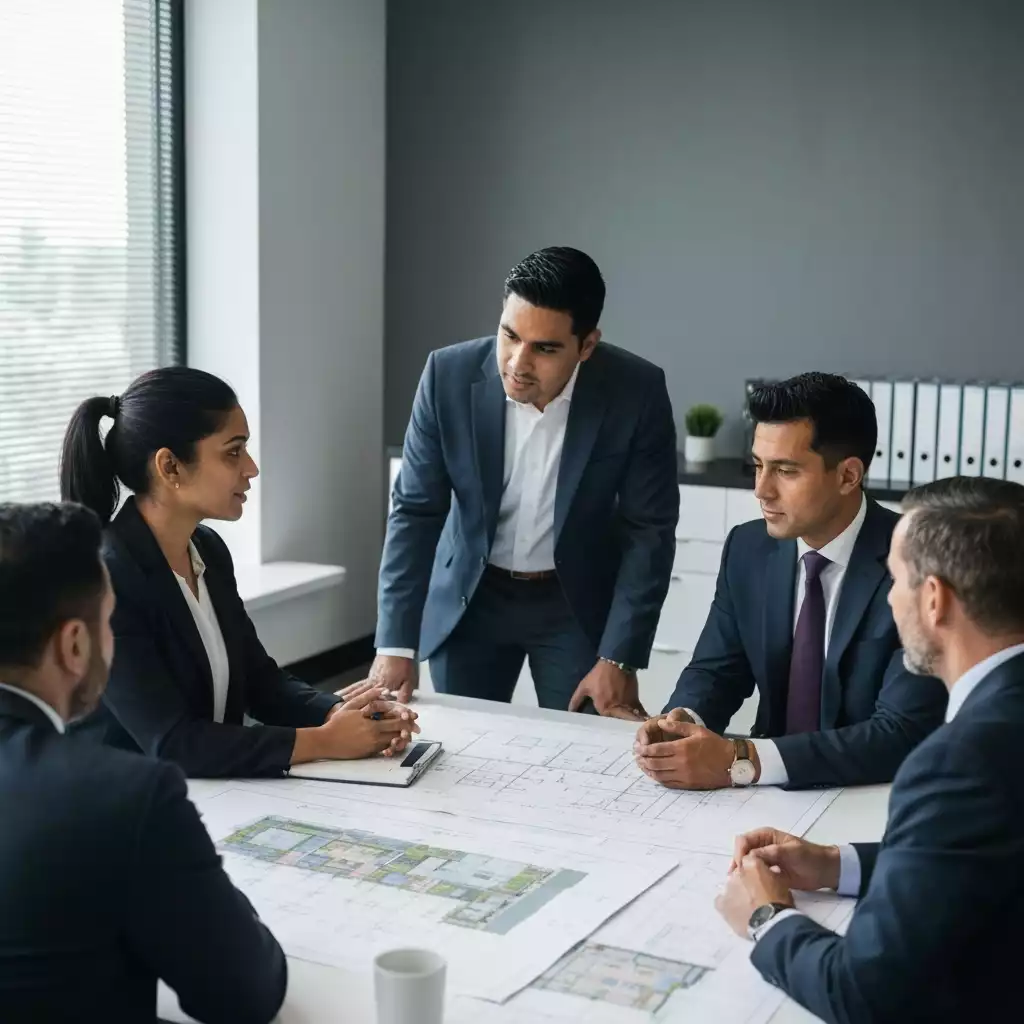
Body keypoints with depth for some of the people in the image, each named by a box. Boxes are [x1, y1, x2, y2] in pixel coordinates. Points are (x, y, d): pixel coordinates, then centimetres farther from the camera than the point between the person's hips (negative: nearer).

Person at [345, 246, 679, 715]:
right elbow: (415, 511, -12)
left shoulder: (637, 392, -20)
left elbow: (648, 531, -13)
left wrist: (618, 659, -18)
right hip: (469, 598, 1)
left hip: (579, 603, -1)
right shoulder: (449, 375, -18)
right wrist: (396, 646, -17)